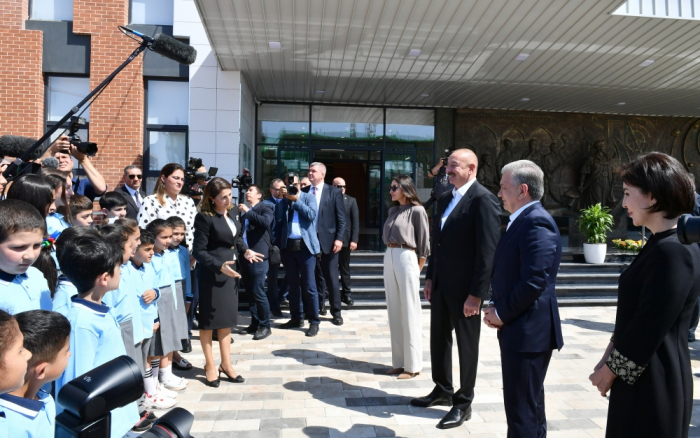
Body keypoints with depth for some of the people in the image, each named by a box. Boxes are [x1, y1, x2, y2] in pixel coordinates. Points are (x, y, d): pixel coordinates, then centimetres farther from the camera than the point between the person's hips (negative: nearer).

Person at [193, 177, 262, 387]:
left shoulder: (231, 216, 7)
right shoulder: (204, 218, -16)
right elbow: (199, 251, -18)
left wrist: (245, 250, -5)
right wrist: (219, 266, -28)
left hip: (230, 273, 7)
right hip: (212, 275, -7)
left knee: (226, 319, 15)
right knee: (209, 319, 7)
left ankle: (226, 363, 26)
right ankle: (210, 365, 21)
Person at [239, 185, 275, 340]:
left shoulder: (265, 208, -2)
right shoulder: (244, 210, 17)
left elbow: (265, 222, -23)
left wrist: (248, 211, -17)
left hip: (258, 256, -7)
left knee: (258, 291, -7)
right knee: (250, 292, 11)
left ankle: (265, 326, 3)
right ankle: (255, 322, 21)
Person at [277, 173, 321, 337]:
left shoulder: (308, 197, 4)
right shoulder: (283, 201, 10)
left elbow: (312, 215, -11)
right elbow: (280, 222, 5)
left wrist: (296, 199, -11)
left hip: (305, 246, -3)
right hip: (288, 246, 4)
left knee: (309, 286, -1)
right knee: (292, 285, 11)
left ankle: (314, 321, 6)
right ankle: (296, 318, 22)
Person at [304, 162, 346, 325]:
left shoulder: (334, 192, 0)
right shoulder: (303, 192, 7)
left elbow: (341, 218, -3)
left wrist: (339, 238, -12)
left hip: (327, 240, -3)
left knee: (331, 277, 2)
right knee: (316, 275, 12)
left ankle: (336, 312, 11)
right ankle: (319, 305, 26)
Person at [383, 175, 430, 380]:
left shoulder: (417, 211, -6)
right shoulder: (392, 211, 13)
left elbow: (424, 243, -5)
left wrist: (417, 268, -5)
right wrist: (390, 254, 5)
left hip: (406, 259, -7)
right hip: (389, 258, 7)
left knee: (409, 312, 0)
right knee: (394, 311, 10)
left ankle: (412, 365, 9)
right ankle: (399, 361, 19)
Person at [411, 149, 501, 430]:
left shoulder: (483, 199, -15)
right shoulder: (445, 199, 12)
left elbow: (488, 249, -19)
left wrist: (476, 293, -20)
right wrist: (430, 277, 13)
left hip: (465, 288, -8)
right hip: (441, 284, 8)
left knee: (467, 345, 8)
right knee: (439, 339, 18)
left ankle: (463, 404, 24)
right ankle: (443, 391, 37)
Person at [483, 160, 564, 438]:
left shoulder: (536, 222, -18)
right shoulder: (523, 220, 14)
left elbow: (534, 282, -25)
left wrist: (501, 313, -14)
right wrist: (497, 306, 6)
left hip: (528, 331, -10)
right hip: (521, 329, 10)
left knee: (522, 410, 0)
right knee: (530, 404, 22)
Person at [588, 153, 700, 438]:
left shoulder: (673, 250, -22)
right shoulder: (661, 244, 9)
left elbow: (649, 328, -23)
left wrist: (609, 371, -11)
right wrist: (608, 358, 7)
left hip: (653, 385, -9)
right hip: (639, 378, 9)